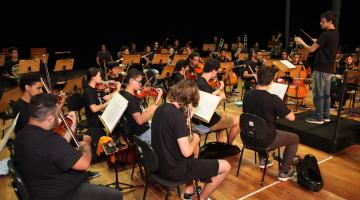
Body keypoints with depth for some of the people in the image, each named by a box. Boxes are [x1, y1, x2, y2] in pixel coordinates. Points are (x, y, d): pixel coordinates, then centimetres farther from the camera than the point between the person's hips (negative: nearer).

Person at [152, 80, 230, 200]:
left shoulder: (161, 108, 1)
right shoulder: (177, 115, -26)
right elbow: (187, 152, -26)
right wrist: (195, 140, -6)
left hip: (161, 162, 9)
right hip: (174, 169, -9)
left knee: (195, 147, 34)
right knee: (226, 167, 1)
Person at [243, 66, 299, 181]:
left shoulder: (247, 95, -8)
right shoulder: (273, 99, -24)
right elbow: (292, 118, -15)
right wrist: (281, 109, 3)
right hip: (265, 141, -6)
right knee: (294, 138, 17)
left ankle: (262, 160, 41)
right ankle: (284, 172, 19)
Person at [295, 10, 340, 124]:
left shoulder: (326, 34, -18)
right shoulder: (336, 34, 11)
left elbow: (311, 49, -17)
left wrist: (301, 42, -2)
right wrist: (318, 42, 18)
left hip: (320, 68, -9)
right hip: (329, 68, 9)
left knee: (318, 94, -2)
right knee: (326, 93, 13)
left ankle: (318, 118, 4)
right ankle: (326, 116, 20)